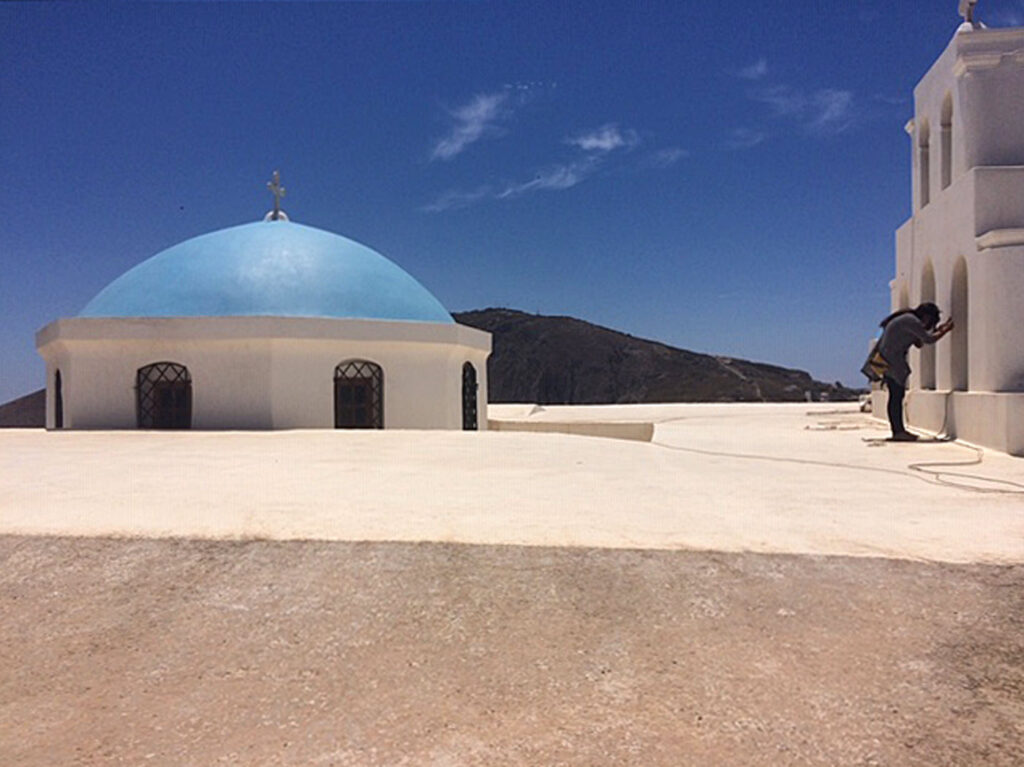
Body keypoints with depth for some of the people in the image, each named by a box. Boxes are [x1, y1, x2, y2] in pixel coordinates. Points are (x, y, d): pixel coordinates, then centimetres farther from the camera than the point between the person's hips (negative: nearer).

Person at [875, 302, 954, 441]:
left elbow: (919, 343, 23)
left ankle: (898, 430, 11)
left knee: (897, 394, 9)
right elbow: (929, 339, -13)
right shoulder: (911, 321, -14)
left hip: (888, 358, 11)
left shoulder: (909, 319, 17)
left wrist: (937, 330, 20)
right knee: (897, 394, -10)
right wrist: (945, 330, 1)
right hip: (890, 358, -11)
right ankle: (898, 431, -9)